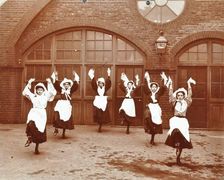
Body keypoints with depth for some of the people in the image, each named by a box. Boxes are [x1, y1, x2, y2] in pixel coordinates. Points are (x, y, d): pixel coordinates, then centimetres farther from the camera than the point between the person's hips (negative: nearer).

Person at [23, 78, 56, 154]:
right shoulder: (33, 96, 13)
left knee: (40, 132, 2)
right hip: (34, 112, 0)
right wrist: (29, 83, -1)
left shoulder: (46, 96, 9)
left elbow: (53, 92, -5)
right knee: (31, 123, -36)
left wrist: (50, 83, -9)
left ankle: (36, 148, 19)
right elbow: (25, 92, 5)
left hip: (42, 114, 0)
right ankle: (29, 138, -18)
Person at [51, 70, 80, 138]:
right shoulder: (61, 89, 7)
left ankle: (63, 133, 19)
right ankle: (56, 129, -9)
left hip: (67, 105, 1)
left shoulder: (71, 90, 7)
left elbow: (75, 85, -6)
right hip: (60, 104, -1)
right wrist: (56, 77, -15)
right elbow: (56, 85, -4)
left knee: (66, 119, 6)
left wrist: (75, 77, -14)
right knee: (57, 116, -23)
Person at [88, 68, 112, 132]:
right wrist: (92, 77, -22)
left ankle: (100, 127, 14)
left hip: (104, 103, 1)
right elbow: (93, 83, -9)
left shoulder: (105, 88, 5)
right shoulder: (96, 88, 4)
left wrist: (108, 76, -17)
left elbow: (108, 83, -6)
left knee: (103, 116, 1)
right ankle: (100, 126, 15)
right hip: (97, 103, -1)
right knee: (98, 116, -1)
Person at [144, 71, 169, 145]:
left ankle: (152, 139, 11)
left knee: (155, 123, 1)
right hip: (150, 107, -1)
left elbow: (163, 88, -3)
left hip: (157, 108, 1)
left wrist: (164, 79, -10)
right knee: (148, 118, -34)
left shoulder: (159, 93, 6)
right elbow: (146, 87, -4)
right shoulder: (149, 93, 5)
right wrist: (146, 79, -12)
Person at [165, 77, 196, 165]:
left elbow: (189, 94, 2)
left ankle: (178, 157, 10)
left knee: (182, 139, 0)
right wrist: (170, 85, -5)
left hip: (183, 121, 1)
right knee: (176, 131, -38)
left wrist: (189, 84, 0)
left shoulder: (186, 102, 8)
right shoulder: (174, 102, 7)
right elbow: (170, 95, -1)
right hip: (175, 119, -1)